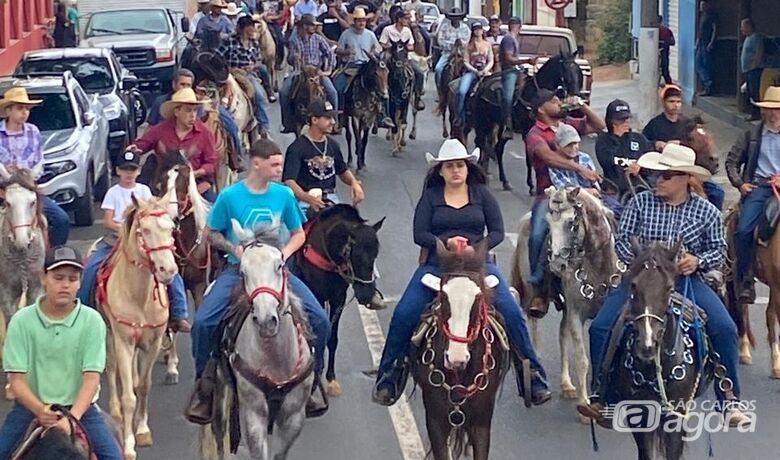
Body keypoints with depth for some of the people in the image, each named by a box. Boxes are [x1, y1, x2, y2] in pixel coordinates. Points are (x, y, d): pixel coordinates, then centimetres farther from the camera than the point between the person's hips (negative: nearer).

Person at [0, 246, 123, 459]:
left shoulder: (92, 321, -8)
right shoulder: (21, 321, -7)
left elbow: (91, 378, -13)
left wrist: (72, 418, -28)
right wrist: (39, 410, -28)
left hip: (79, 407, 0)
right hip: (32, 406, 0)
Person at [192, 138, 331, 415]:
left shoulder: (284, 195, -1)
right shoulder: (230, 196, -7)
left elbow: (298, 234, 11)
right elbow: (210, 234, 4)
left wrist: (285, 252, -9)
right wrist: (233, 248, -14)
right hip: (238, 270, -2)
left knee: (320, 320, -13)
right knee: (203, 322, -22)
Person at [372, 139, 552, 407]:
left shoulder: (481, 194, 9)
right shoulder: (430, 196, 8)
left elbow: (497, 232, 4)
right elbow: (419, 235, 0)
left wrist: (474, 249, -14)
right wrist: (445, 243, -18)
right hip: (436, 265, 0)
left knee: (512, 312, -18)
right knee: (403, 314, -16)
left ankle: (532, 374, -5)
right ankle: (388, 377, -1)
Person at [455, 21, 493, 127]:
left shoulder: (487, 44, 14)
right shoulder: (469, 45, 8)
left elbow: (491, 61, 11)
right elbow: (466, 62, 3)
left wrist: (486, 70, -9)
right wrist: (475, 71, -11)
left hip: (484, 72, 1)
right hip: (471, 71, -1)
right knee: (462, 91, -25)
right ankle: (460, 118, -17)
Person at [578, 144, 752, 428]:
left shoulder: (706, 211, 2)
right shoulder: (640, 203, 1)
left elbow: (719, 252, 6)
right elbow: (621, 242, 2)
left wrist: (698, 260, -15)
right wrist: (640, 257, -17)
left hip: (687, 281, 0)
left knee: (725, 330, -18)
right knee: (601, 327, -16)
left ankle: (729, 401, -5)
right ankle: (600, 396, -3)